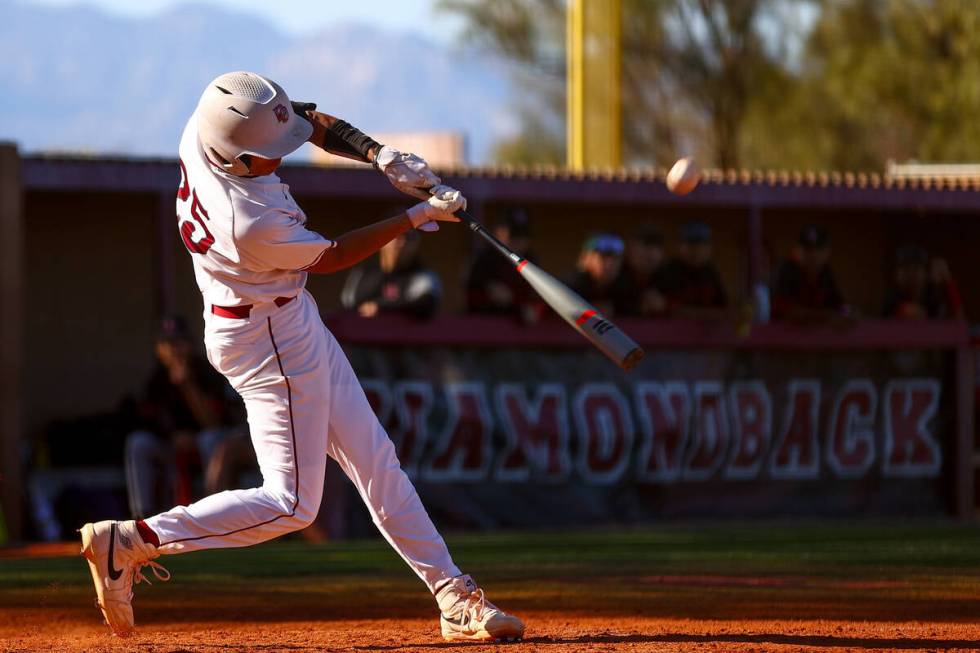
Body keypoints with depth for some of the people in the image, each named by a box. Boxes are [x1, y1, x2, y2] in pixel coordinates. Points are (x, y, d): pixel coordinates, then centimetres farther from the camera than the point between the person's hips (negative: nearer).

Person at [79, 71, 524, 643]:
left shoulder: (203, 130, -14)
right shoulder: (252, 225, -35)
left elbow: (310, 120, 3)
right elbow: (331, 258, -15)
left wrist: (379, 155, -11)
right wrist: (418, 216, -9)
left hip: (289, 323, 10)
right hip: (271, 341, -10)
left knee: (375, 462, 12)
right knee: (291, 504, -4)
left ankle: (454, 597, 18)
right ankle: (128, 543, -1)